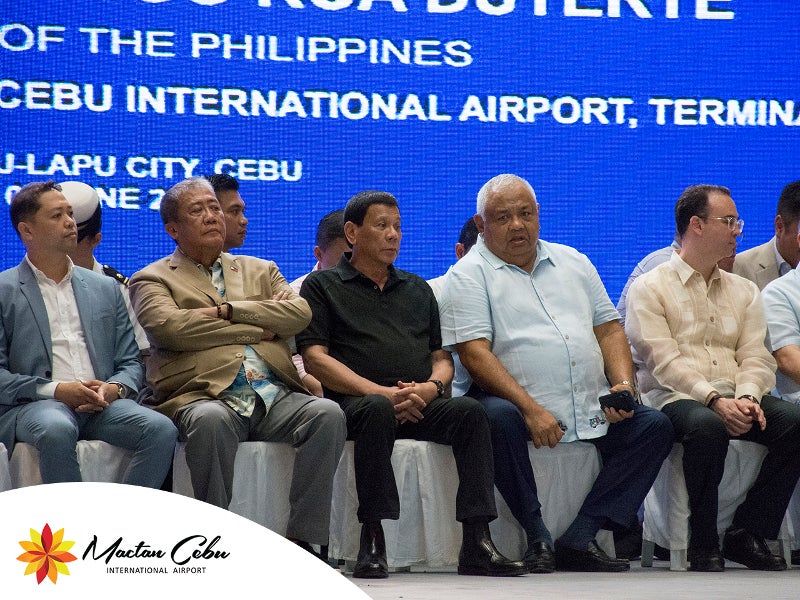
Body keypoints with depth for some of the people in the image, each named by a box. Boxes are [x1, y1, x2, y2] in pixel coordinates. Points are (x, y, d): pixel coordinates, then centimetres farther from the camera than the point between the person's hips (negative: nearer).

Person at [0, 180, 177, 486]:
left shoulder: (106, 289, 22)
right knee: (57, 431, -39)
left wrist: (114, 389, -4)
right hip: (32, 406, -4)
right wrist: (55, 390, -13)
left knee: (161, 429, -25)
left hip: (101, 404, 4)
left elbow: (130, 363, 20)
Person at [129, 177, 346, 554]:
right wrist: (259, 327, -1)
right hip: (204, 395, -4)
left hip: (274, 395, 4)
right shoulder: (153, 279, 16)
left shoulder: (260, 271, 28)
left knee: (327, 414, -26)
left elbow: (299, 311, 8)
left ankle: (300, 541, -23)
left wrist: (227, 311, -3)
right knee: (209, 421, -39)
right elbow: (169, 326, -6)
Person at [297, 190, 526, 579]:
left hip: (422, 406, 4)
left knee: (468, 411, -27)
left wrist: (432, 387, -4)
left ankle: (476, 545, -34)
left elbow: (442, 357, 23)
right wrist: (381, 392, -13)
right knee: (378, 409, -39)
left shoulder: (417, 289, 28)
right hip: (355, 401, -4)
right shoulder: (322, 286, 13)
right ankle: (372, 542, -36)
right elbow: (315, 358, 0)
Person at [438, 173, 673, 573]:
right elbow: (475, 355, -10)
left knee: (655, 426, -14)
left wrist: (622, 384, -3)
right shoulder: (470, 275, 2)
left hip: (592, 411, 5)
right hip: (518, 404, -5)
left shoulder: (572, 262, 20)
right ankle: (537, 537, -25)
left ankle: (580, 538, -21)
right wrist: (531, 409, -21)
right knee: (498, 418, -37)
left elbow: (609, 330, 18)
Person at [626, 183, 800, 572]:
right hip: (673, 398, -5)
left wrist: (747, 399, -12)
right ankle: (704, 545, -25)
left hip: (735, 399, 5)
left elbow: (755, 356, 10)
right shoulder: (649, 288, 4)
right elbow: (664, 361, -9)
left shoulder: (744, 291, 22)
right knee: (707, 426, -39)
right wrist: (714, 400, -22)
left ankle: (748, 534, -17)